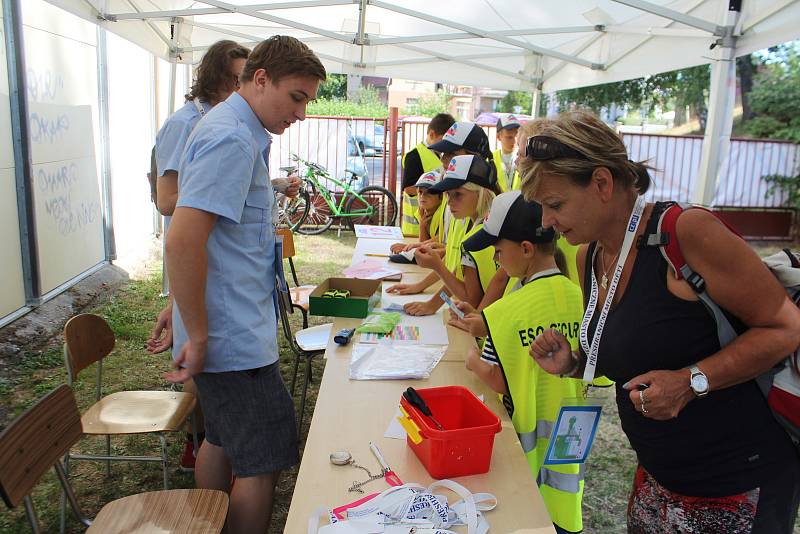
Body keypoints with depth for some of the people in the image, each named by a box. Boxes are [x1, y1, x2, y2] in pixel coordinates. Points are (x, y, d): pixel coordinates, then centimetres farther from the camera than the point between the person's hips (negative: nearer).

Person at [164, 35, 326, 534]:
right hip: (236, 339, -10)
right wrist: (197, 336, -21)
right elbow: (183, 241, -27)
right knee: (262, 463, 2)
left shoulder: (235, 130, 12)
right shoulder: (233, 140, -20)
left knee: (223, 442, 22)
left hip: (230, 331, 10)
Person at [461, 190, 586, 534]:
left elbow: (499, 382, -19)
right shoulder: (576, 296, -5)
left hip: (525, 434, -5)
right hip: (567, 433, 6)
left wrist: (473, 361, 2)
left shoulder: (509, 311, -23)